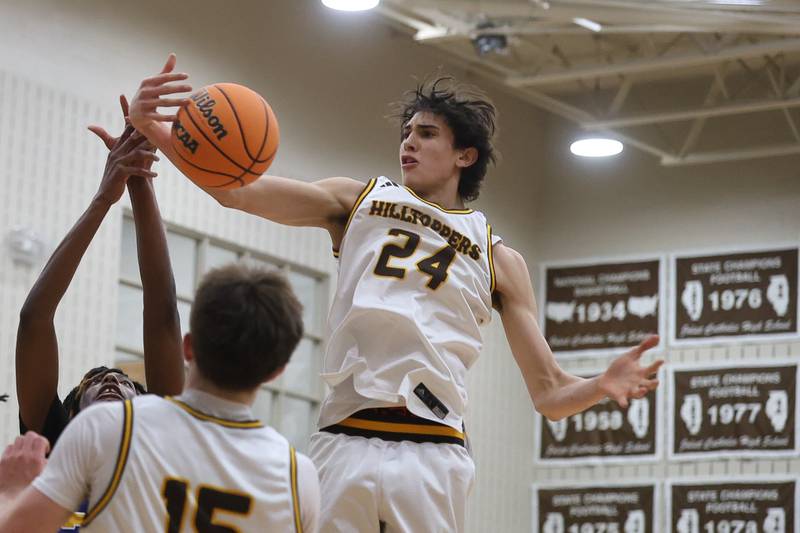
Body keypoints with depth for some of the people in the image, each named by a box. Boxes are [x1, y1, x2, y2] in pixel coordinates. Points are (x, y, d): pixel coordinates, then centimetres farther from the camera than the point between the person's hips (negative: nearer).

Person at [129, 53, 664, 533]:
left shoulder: (499, 259, 16)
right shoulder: (358, 201, 18)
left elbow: (550, 394, 13)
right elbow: (237, 189, 5)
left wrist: (601, 385, -11)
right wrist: (156, 132, -13)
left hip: (433, 454, -1)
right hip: (343, 442, 1)